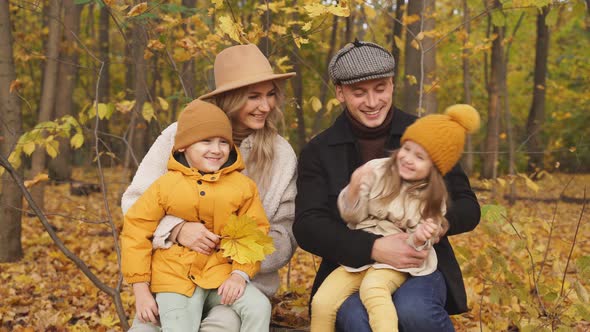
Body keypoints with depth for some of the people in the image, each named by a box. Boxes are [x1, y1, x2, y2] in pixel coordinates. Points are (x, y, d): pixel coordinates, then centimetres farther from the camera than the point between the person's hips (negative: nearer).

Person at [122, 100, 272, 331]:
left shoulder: (242, 185, -1)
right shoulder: (165, 185, -5)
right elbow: (136, 232, -2)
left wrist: (241, 273, -12)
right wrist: (141, 290, -4)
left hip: (221, 273, 2)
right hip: (175, 277, -1)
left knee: (259, 308, -19)